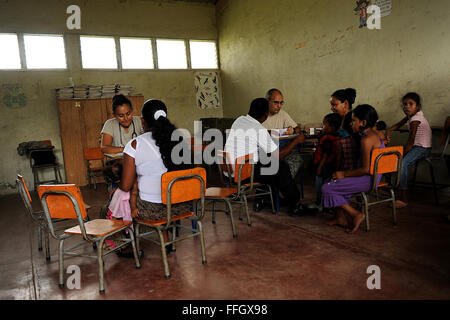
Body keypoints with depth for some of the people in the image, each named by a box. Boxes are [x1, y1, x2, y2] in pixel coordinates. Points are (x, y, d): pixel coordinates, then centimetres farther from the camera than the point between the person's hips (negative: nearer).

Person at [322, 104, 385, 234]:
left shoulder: (367, 139, -21)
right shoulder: (373, 135, 11)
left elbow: (366, 169, -25)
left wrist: (344, 174, -14)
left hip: (368, 179, -11)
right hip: (372, 176, 11)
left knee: (327, 188, -8)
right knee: (334, 181, 20)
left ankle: (356, 214, -1)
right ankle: (341, 217, 17)